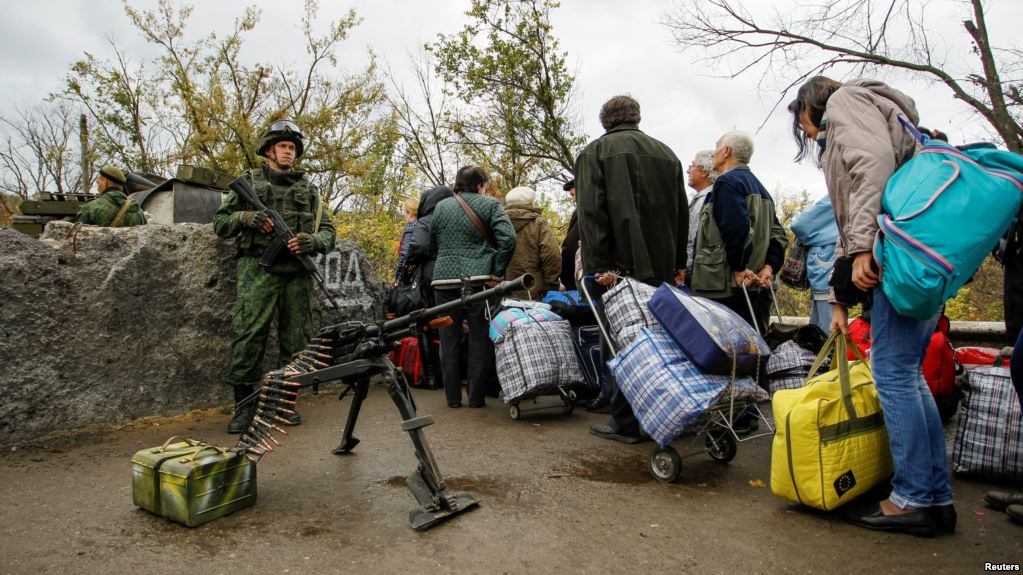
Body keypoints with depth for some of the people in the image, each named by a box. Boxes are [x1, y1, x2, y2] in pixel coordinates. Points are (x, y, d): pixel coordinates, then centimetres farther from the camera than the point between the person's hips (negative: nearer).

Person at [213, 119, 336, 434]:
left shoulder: (309, 189, 18)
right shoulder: (249, 181, 14)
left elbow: (328, 231, 13)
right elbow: (220, 222, 12)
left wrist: (313, 241, -10)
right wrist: (246, 218, -8)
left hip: (297, 273, 3)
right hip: (258, 268, -2)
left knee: (296, 338, 4)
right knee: (249, 335, -9)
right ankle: (244, 404, 1)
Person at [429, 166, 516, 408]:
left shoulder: (441, 206, 10)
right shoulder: (490, 204, 1)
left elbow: (432, 243, 16)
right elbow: (508, 238, -11)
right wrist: (497, 273, -6)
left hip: (445, 279, 3)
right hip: (478, 279, -2)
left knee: (449, 340, 9)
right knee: (480, 339, 6)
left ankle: (452, 397, 14)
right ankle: (476, 397, 9)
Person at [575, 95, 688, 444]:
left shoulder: (595, 153, 1)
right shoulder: (666, 154, 17)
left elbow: (591, 213, -12)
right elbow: (682, 214, 15)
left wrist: (598, 266, -15)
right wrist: (679, 264, 17)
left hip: (619, 268, -5)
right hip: (662, 268, 5)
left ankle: (626, 423, 5)